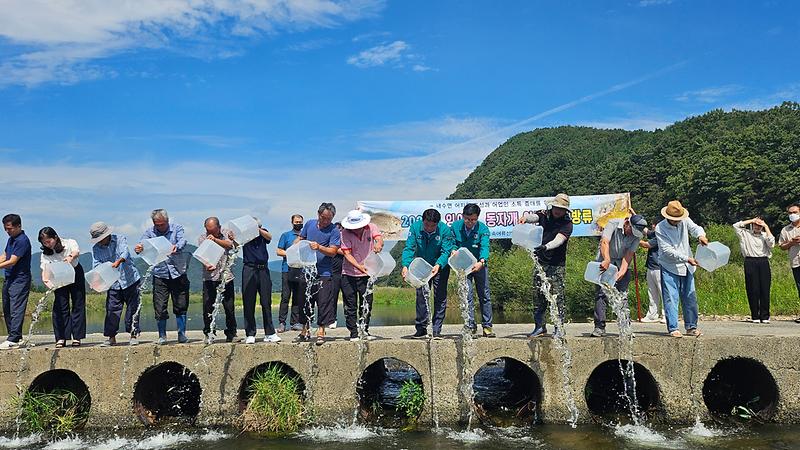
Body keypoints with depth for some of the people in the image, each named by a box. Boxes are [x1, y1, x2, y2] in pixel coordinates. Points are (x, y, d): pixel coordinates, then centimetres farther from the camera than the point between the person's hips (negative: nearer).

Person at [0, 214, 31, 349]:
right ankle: (15, 337, 18)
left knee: (16, 310, -10)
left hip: (20, 280, -10)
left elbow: (12, 262, -18)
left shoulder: (22, 241, -15)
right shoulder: (11, 239, 14)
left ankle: (13, 340, -12)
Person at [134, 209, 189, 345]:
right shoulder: (150, 232, 5)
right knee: (160, 307, 0)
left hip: (178, 273, -1)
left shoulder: (177, 228, 1)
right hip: (160, 274, 1)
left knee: (181, 306, 4)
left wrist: (177, 247, -40)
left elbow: (182, 241, -16)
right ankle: (162, 336, 14)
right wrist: (138, 248, -32)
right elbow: (141, 244, -7)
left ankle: (182, 334, 15)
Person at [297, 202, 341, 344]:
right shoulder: (309, 224, 8)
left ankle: (321, 330, 4)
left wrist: (319, 247, -27)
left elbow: (333, 251, -13)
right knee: (304, 300, 11)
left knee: (324, 302, -5)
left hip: (324, 273, -4)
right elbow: (300, 238, 19)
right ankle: (305, 329, 24)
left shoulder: (334, 230, -6)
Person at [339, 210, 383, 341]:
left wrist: (379, 244, -48)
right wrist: (359, 266, -32)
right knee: (350, 306, 3)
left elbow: (379, 239, -22)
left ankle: (365, 330, 20)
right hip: (349, 274, -1)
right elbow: (347, 254, -16)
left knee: (366, 304, 7)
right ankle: (353, 333, 12)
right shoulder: (345, 233, -10)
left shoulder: (371, 228, -4)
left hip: (367, 273, 1)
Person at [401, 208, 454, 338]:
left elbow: (446, 252, -23)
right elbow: (409, 248, -19)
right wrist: (406, 266, -34)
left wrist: (438, 265, -40)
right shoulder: (415, 227, -16)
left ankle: (437, 330, 6)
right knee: (421, 296, 4)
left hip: (440, 267, -2)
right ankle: (421, 328, 12)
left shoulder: (445, 230, -21)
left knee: (440, 297, 0)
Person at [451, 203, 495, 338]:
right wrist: (453, 250, -25)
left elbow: (485, 247, -27)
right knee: (467, 296, -4)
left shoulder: (483, 228, -15)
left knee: (485, 295, 4)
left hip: (479, 265, 0)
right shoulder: (455, 226, -9)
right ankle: (470, 326, 2)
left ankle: (487, 326, 12)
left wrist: (481, 262, -45)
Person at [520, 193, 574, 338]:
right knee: (538, 294, 5)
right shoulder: (544, 215, 5)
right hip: (541, 262, 4)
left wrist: (546, 247, -41)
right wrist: (526, 218, -39)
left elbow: (559, 239, -21)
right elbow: (533, 217, -15)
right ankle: (540, 326, 13)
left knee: (557, 296, -6)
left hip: (557, 265, -4)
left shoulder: (567, 223, -6)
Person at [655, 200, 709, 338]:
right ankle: (673, 329, -3)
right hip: (669, 268, -5)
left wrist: (700, 235, -33)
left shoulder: (685, 221, 1)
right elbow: (667, 250, -19)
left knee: (690, 298, 9)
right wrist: (687, 258, -24)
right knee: (671, 299, -7)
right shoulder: (660, 228, -14)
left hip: (686, 267, 5)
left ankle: (691, 327, 19)